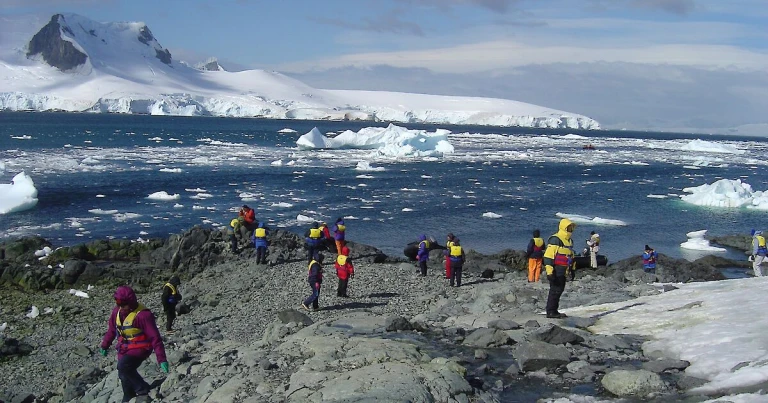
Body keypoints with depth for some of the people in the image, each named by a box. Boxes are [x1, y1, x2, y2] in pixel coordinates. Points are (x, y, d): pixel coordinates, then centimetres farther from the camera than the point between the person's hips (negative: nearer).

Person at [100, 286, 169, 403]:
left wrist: (161, 359, -27)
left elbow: (155, 337, -24)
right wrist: (104, 345, 24)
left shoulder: (143, 314, -24)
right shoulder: (117, 311, -2)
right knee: (124, 376, 13)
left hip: (139, 348, -7)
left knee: (123, 366, -29)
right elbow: (111, 329, 16)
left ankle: (143, 391, -13)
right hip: (124, 349, 8)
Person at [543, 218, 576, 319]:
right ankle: (550, 312, -3)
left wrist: (572, 269, 27)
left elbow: (571, 256, 29)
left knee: (559, 290, 13)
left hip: (563, 272, 10)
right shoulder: (555, 240, -15)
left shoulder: (569, 241, 17)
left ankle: (554, 311, 21)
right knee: (555, 290, -8)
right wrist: (549, 272, -24)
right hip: (556, 272, -10)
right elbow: (548, 256, -20)